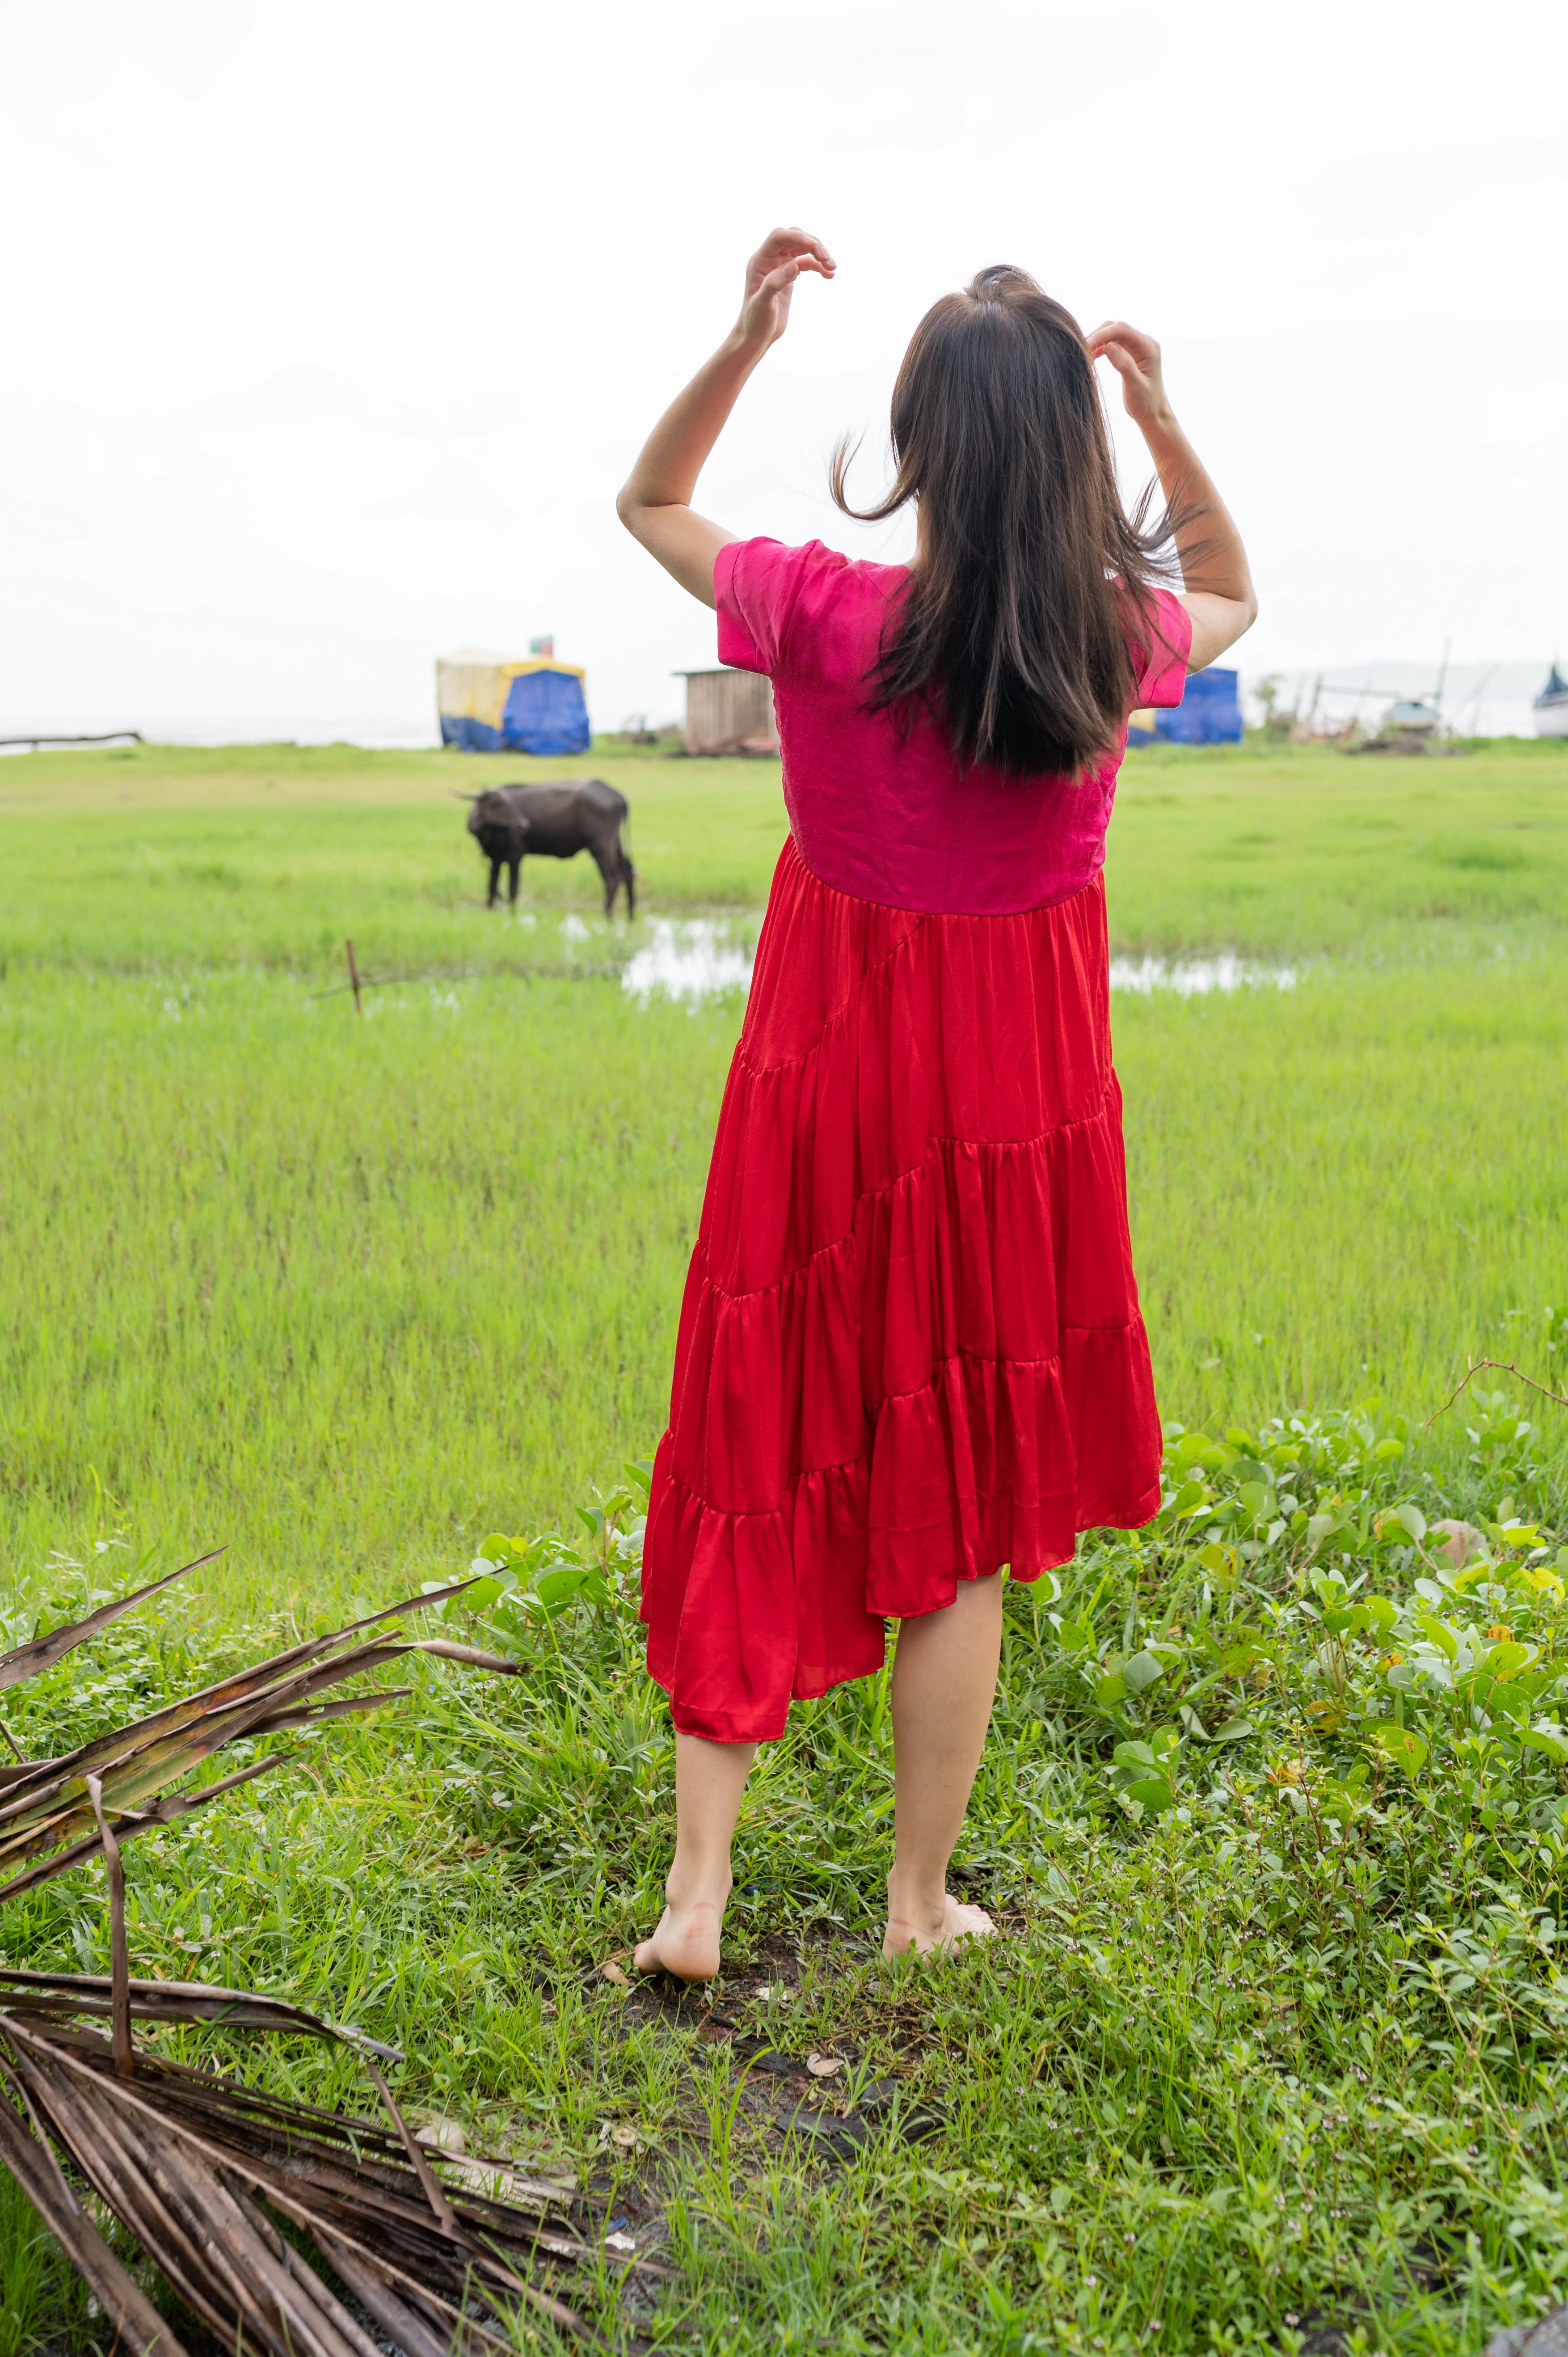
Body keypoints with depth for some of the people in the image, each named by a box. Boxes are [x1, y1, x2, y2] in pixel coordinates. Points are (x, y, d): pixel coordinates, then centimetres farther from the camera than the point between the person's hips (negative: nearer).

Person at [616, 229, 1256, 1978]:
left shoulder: (826, 617, -13)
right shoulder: (1117, 642, -8)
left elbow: (648, 502, 7)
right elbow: (1231, 592, 18)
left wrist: (744, 340, -3)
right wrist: (1162, 417, 6)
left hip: (829, 1085, 0)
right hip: (1016, 1102, 1)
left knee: (760, 1474, 13)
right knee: (960, 1517, 12)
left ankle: (695, 1888, 15)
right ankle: (920, 1904, 25)